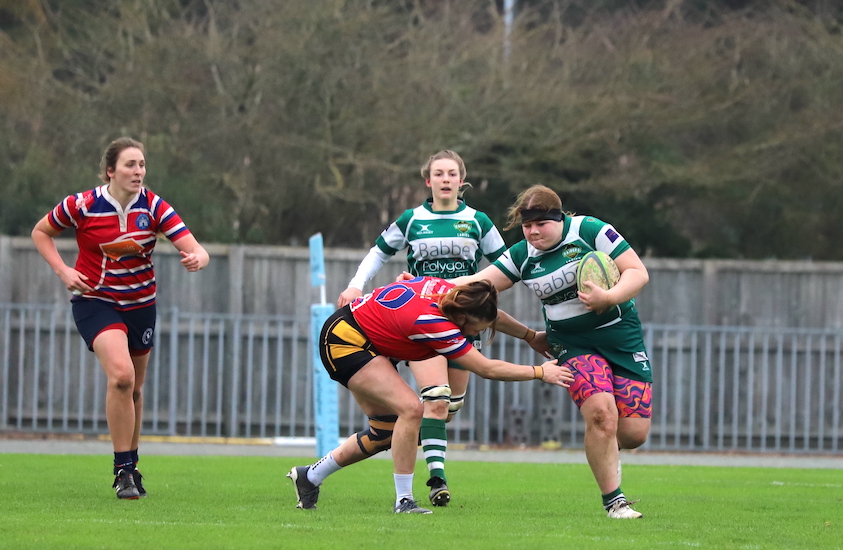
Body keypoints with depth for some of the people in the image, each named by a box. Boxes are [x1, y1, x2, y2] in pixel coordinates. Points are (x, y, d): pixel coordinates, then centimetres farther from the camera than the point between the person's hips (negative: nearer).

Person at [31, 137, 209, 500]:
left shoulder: (153, 207, -10)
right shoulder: (81, 206, -14)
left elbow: (194, 249, -16)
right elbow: (41, 232, 3)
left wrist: (197, 258, -41)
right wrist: (62, 271, -11)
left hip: (140, 303, 4)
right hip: (95, 302, -4)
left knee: (133, 388, 13)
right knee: (121, 375, -25)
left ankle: (130, 466, 33)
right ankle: (123, 470, -17)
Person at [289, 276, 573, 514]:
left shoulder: (449, 291, -11)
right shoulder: (433, 322, -33)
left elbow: (492, 315, 13)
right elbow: (486, 368, -26)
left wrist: (532, 336, 23)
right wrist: (540, 372, -18)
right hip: (343, 340, -10)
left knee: (385, 433, 12)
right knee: (410, 408, -23)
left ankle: (309, 476, 26)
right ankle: (403, 501, -16)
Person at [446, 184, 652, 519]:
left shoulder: (590, 231, -9)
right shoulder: (522, 256, 2)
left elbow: (638, 272, -10)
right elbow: (479, 283, 3)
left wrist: (608, 297, -27)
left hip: (622, 337, -1)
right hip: (574, 345, 1)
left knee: (634, 431, -7)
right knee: (601, 411, -25)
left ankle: (605, 451, 31)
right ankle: (613, 501, -14)